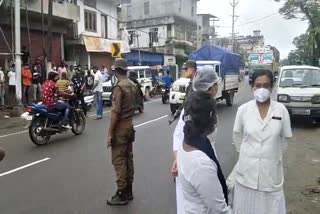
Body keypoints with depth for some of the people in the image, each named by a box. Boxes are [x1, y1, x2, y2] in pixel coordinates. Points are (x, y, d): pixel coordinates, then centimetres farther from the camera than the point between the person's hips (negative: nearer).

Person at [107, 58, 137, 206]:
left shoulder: (119, 86, -18)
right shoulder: (133, 85, 7)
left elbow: (115, 112, -21)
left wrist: (110, 133, -16)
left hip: (120, 127, -8)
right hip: (129, 125, 8)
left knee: (119, 161, -1)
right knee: (128, 158, 13)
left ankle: (122, 195, 7)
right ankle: (128, 191, 23)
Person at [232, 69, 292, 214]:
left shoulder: (281, 110, -7)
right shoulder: (243, 109, -8)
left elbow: (284, 138, 6)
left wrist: (273, 154, 11)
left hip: (271, 170, 0)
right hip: (247, 170, 0)